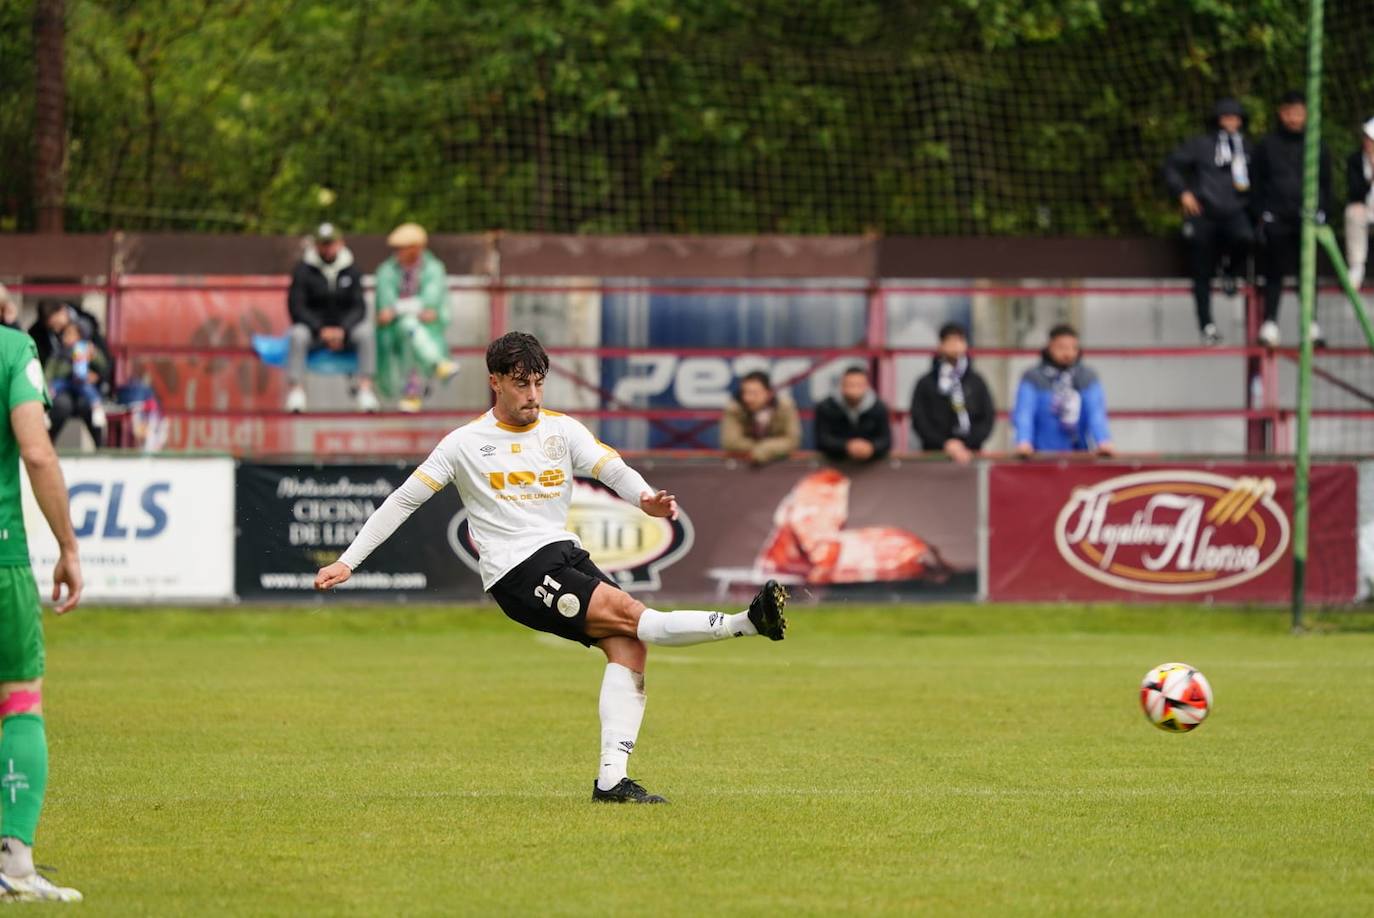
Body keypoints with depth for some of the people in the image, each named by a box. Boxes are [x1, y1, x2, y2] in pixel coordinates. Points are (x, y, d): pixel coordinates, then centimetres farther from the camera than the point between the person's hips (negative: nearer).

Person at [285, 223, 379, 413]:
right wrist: (321, 330, -20)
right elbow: (295, 306, -9)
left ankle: (365, 389, -32)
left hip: (344, 329, 2)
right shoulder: (304, 269, -5)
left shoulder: (350, 269, 2)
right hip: (312, 326, -2)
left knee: (366, 332, -28)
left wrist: (343, 330, -19)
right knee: (298, 335, -35)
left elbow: (359, 307, -1)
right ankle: (296, 390, -36)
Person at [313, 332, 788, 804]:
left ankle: (611, 780, -18)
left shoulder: (562, 430, 10)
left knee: (628, 645, -15)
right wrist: (347, 562, 2)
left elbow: (614, 470, -4)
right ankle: (747, 623, -31)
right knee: (629, 613, -22)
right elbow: (403, 501, 6)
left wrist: (647, 498, -27)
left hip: (566, 555, 5)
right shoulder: (466, 443, 2)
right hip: (518, 572, -5)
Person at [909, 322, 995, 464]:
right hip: (935, 454, -1)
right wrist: (946, 444, -12)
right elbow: (919, 421, 0)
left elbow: (988, 418, 6)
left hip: (970, 454, 1)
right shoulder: (926, 384, 6)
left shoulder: (977, 383, 10)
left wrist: (966, 446, -9)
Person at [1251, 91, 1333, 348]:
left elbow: (1326, 183, 13)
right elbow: (1257, 183, 7)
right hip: (1276, 219, -1)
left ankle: (1311, 324, 10)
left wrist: (1324, 214, 6)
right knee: (1274, 273, 1)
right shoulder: (1267, 145, 5)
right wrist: (1259, 216, 0)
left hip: (1308, 218, 1)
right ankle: (1270, 324, 4)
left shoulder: (1317, 146, 8)